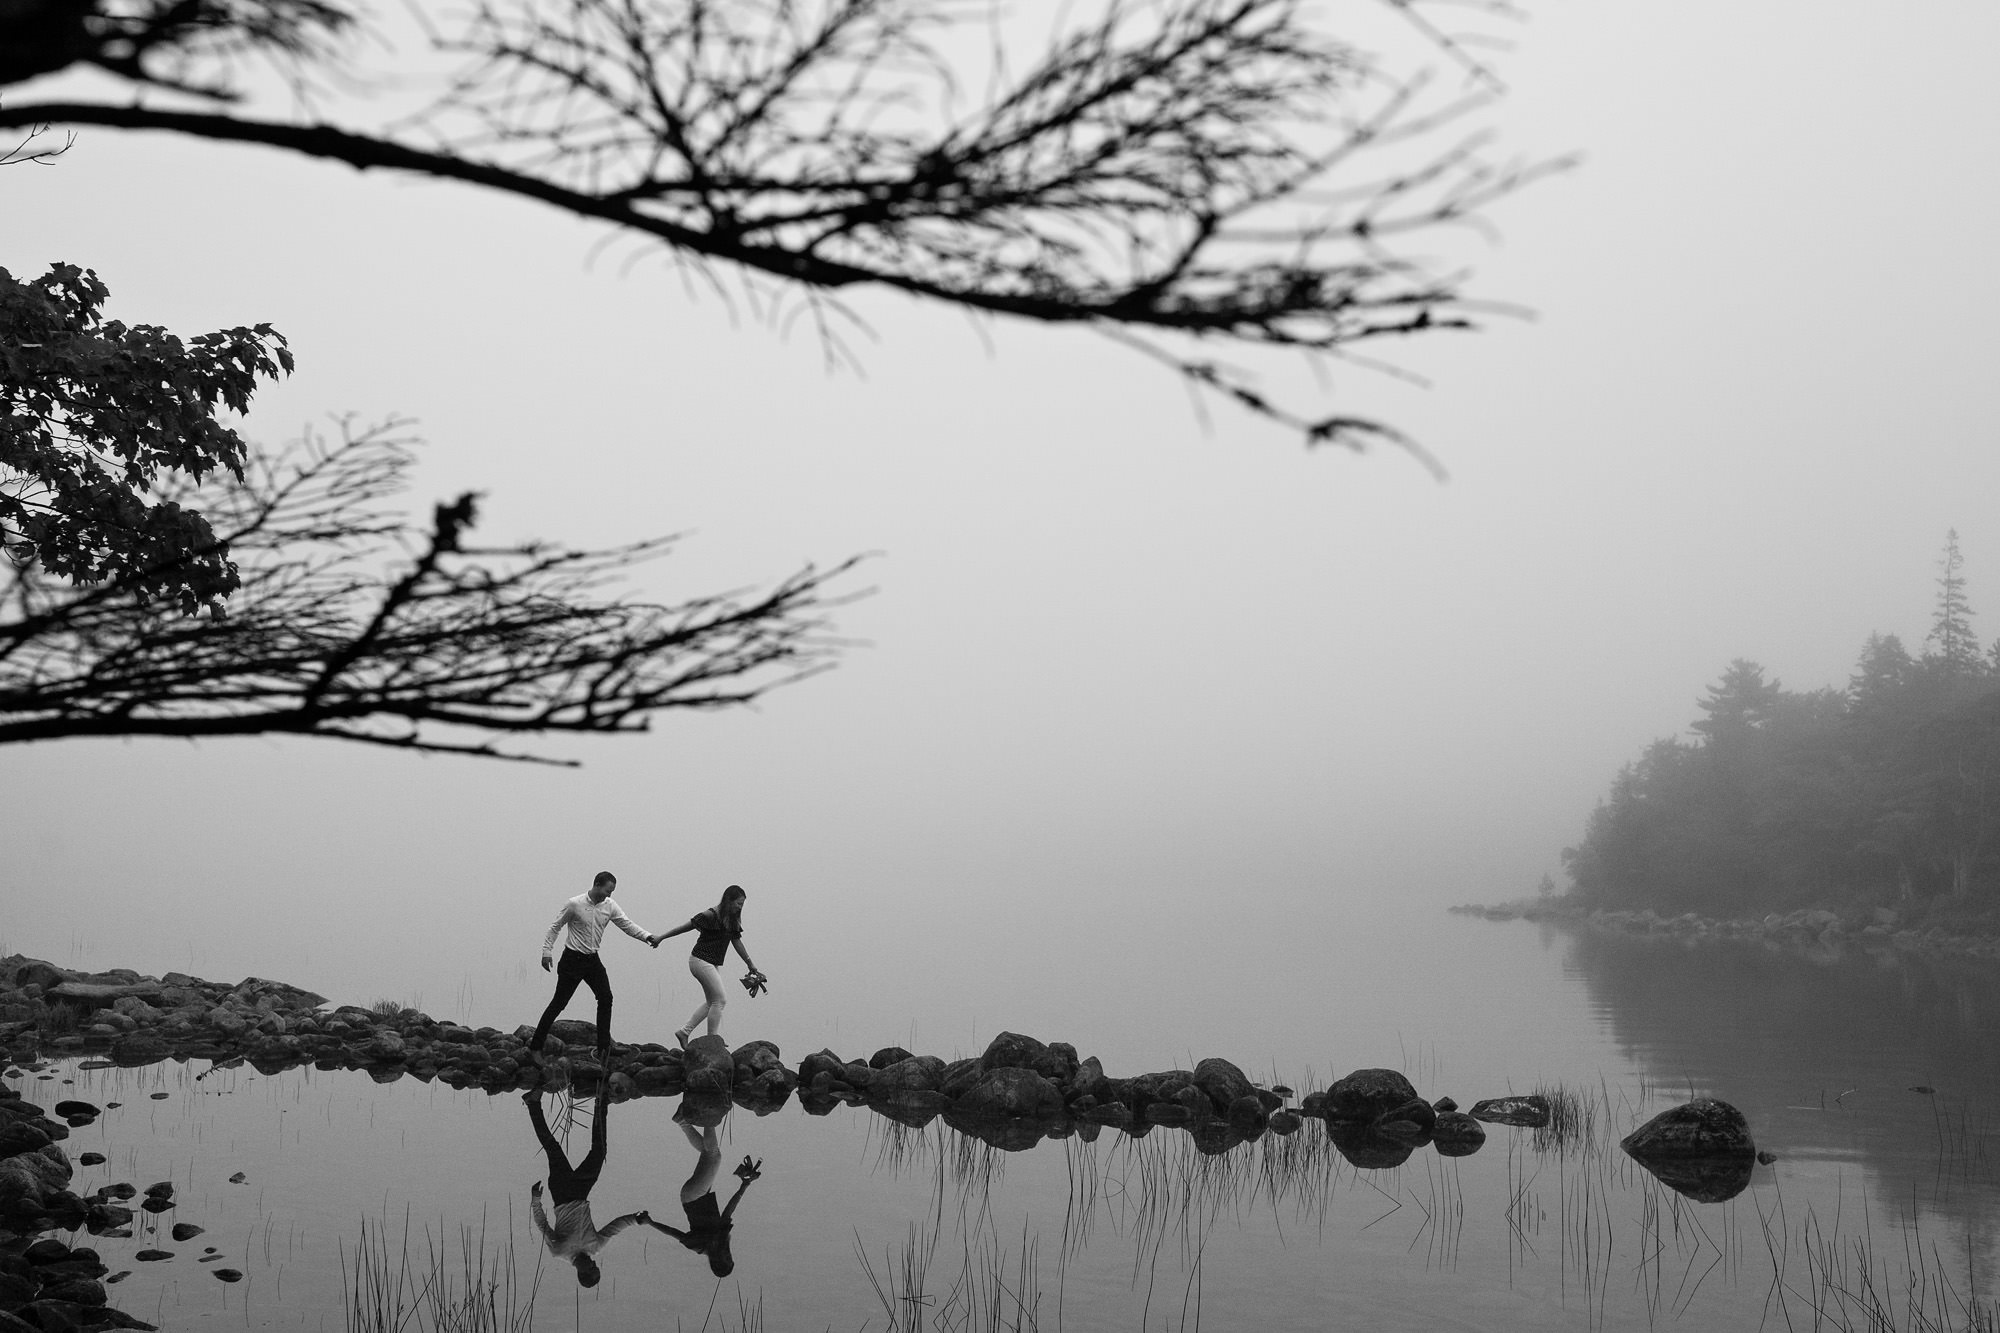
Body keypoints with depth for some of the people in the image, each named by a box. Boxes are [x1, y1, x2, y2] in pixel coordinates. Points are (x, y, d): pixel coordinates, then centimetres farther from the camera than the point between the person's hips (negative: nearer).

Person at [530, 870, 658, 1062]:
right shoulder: (574, 904, -14)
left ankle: (603, 1048, 2)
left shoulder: (610, 906, -1)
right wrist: (546, 952, -10)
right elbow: (555, 927, -6)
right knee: (559, 1002, -2)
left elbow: (627, 925, -3)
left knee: (606, 998, -5)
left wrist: (648, 937, -18)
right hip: (572, 959, -5)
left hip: (593, 960, 5)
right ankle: (535, 1046, 9)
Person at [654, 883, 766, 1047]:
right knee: (720, 1000, -8)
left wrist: (751, 965, 19)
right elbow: (686, 926, -14)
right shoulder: (711, 916, -19)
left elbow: (737, 942, 16)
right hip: (701, 960, -10)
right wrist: (660, 938, -9)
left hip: (711, 964, 10)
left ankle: (684, 1032, 20)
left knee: (711, 1001, 15)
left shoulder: (732, 920, 8)